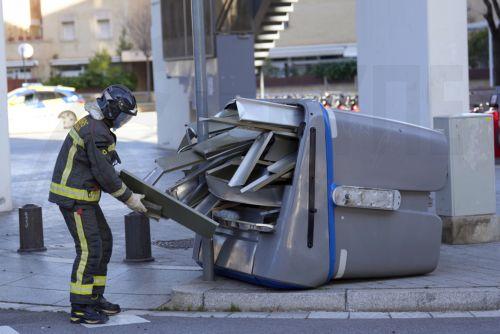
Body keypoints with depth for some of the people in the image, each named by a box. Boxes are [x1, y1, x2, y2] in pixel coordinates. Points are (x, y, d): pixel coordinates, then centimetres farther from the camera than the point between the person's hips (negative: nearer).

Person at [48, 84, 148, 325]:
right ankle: (80, 308, -6)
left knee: (104, 242, 15)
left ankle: (95, 298, 22)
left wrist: (126, 191, 24)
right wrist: (128, 198, -10)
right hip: (74, 197, -11)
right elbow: (104, 174, -20)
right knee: (89, 249, -10)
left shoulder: (92, 124, 13)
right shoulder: (97, 132, -21)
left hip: (82, 194, 11)